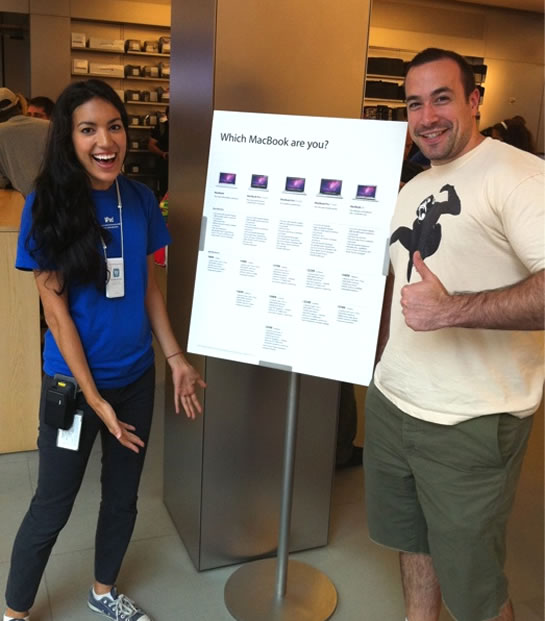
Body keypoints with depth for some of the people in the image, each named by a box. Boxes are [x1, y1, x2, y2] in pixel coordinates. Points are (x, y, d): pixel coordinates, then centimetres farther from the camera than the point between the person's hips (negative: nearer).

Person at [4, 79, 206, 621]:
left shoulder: (141, 200, -2)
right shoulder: (46, 205, -14)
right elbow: (54, 308, -14)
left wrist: (176, 358, 3)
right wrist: (94, 398, -15)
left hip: (136, 376, 4)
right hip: (72, 382, -4)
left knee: (123, 496, 19)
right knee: (52, 506, 10)